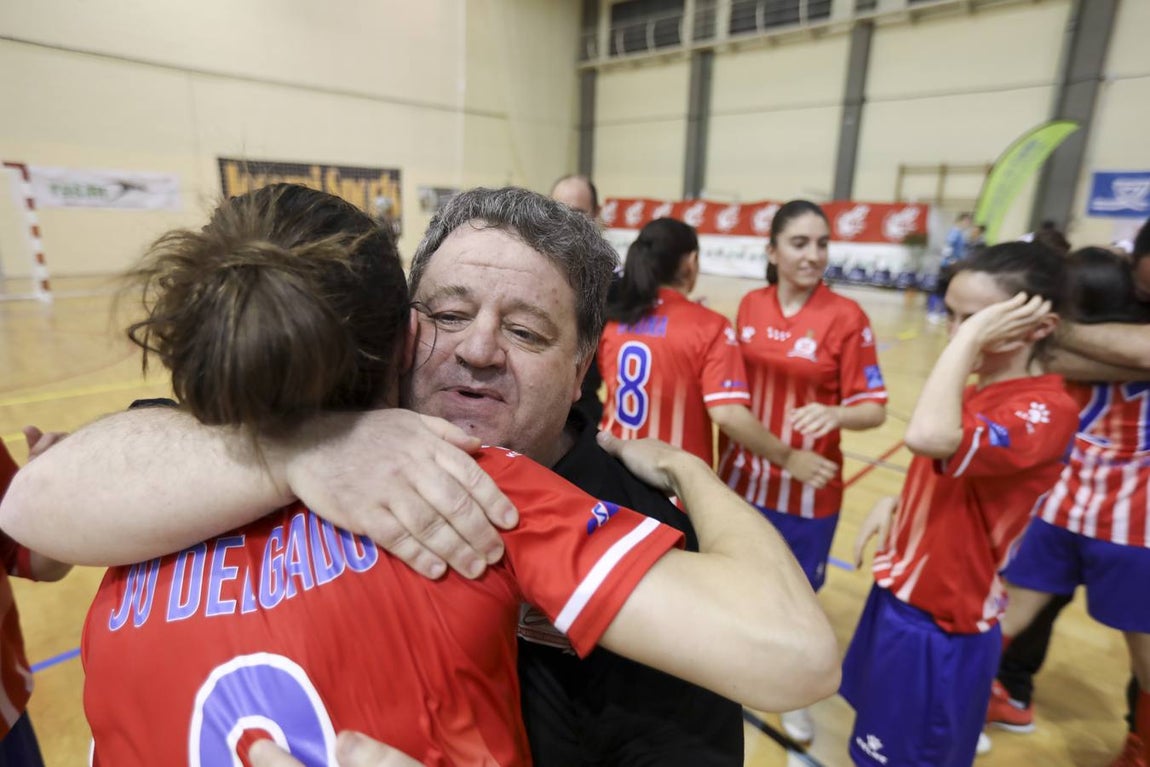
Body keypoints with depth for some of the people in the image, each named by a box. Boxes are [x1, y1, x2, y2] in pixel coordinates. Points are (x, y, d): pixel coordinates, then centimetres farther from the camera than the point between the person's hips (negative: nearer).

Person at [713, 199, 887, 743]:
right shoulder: (750, 305, -1)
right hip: (742, 475, 4)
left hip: (807, 486, -3)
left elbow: (874, 408, -13)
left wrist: (835, 414, -32)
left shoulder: (847, 316, -13)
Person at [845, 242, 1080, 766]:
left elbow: (928, 436, -46)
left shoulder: (1045, 412, -25)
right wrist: (897, 504, 1)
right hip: (903, 594, 8)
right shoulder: (978, 391, 3)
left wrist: (971, 339, -35)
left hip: (941, 626, -8)